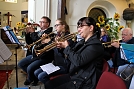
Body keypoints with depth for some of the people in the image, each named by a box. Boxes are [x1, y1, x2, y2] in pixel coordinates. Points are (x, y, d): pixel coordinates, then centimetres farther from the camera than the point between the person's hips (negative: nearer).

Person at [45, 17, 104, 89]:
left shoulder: (95, 44, -18)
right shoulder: (82, 42, 12)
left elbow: (78, 61, -28)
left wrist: (67, 47, -14)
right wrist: (63, 46, 2)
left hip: (85, 82, -9)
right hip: (74, 75, 9)